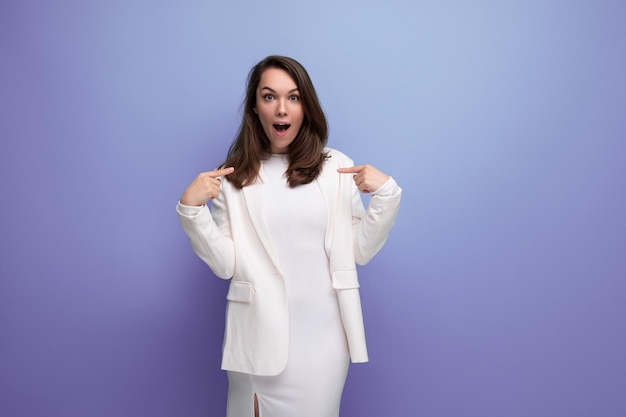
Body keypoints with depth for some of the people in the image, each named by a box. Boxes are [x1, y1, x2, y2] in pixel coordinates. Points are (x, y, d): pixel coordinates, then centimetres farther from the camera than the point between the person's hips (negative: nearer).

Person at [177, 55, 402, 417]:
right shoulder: (233, 176, 0)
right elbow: (225, 265, -4)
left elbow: (360, 252, 1)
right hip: (259, 335, 0)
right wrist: (191, 208, -15)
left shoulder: (337, 167, 1)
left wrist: (386, 193, -10)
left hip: (323, 333, 1)